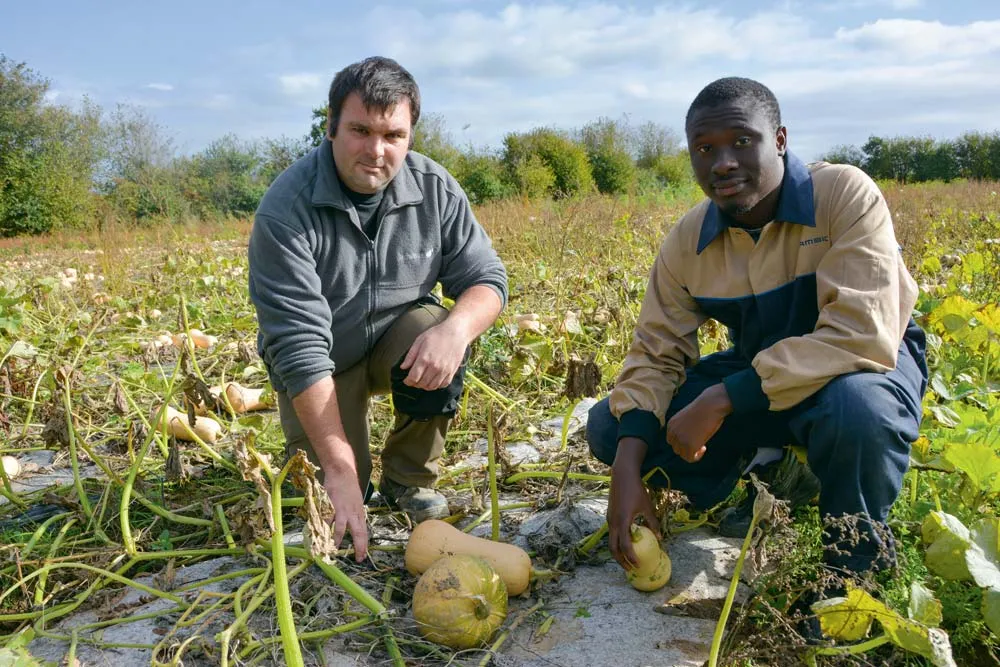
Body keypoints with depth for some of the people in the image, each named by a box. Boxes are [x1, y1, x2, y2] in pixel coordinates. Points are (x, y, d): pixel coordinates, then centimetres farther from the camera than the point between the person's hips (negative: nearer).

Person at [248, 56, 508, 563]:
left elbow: (485, 277, -12)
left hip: (397, 340, 3)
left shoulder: (433, 188, -14)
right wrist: (341, 470, -37)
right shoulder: (286, 211, -27)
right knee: (334, 502, -15)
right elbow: (299, 345, -33)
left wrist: (456, 328, -38)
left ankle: (409, 479, -6)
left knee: (436, 329, -30)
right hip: (319, 365, -2)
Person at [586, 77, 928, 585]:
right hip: (753, 376, 5)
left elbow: (860, 337, -34)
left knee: (858, 409, -42)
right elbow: (656, 353, -4)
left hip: (861, 367, -4)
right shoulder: (687, 242, -9)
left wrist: (720, 400, -36)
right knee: (607, 427, -8)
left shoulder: (845, 195, -24)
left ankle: (858, 566, -9)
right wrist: (628, 473, -18)